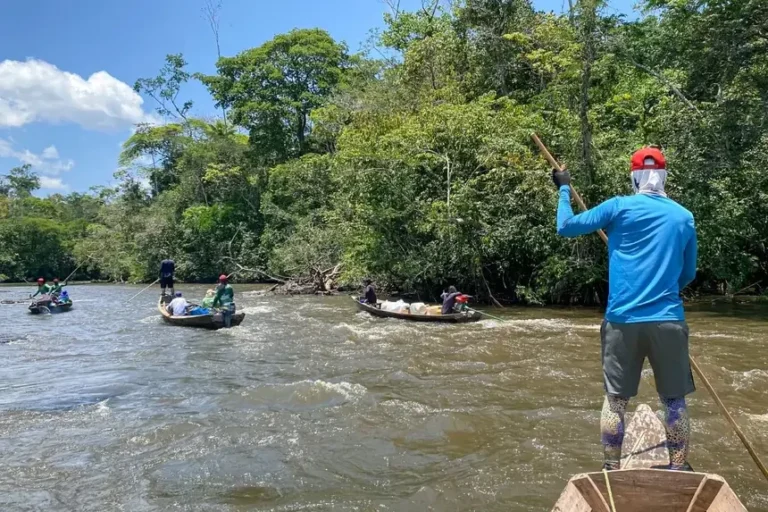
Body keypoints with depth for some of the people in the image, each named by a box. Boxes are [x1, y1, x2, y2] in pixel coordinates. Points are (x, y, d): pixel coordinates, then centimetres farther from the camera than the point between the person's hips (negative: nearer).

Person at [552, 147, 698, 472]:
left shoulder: (619, 207, -2)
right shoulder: (684, 216, 9)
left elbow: (566, 227, 2)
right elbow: (688, 274, 17)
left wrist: (564, 190, 17)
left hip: (623, 320, -2)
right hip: (669, 320, 2)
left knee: (616, 399, 8)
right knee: (674, 400, 12)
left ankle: (612, 470, 16)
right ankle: (679, 469, 21)